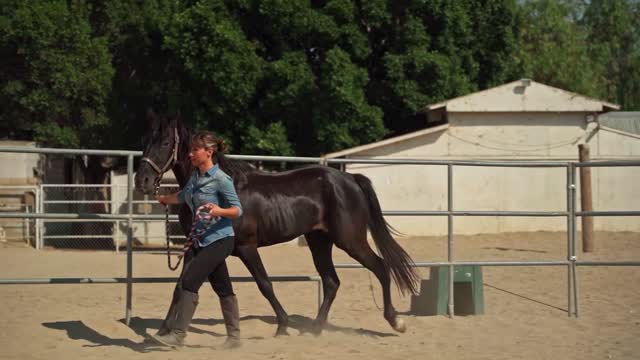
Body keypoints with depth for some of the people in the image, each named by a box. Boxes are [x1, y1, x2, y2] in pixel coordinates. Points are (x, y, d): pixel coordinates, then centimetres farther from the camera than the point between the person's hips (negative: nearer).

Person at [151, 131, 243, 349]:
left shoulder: (221, 179, -15)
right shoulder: (195, 176, 7)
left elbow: (237, 210, -14)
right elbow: (183, 196, 27)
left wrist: (219, 211, -32)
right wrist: (162, 199, 40)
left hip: (219, 239, -7)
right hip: (200, 240, 7)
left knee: (189, 281, -14)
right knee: (223, 288, 11)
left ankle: (177, 334, -13)